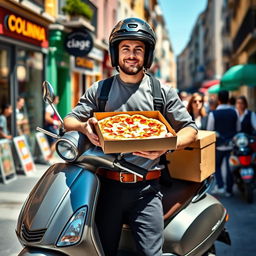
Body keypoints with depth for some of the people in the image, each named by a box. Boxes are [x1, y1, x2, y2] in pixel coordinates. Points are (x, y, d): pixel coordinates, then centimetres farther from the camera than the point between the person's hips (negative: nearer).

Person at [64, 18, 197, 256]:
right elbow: (69, 120, 9)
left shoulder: (163, 92, 7)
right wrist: (84, 127, -15)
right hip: (107, 184, 1)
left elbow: (190, 128, 6)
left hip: (146, 188, -1)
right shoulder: (99, 90, 10)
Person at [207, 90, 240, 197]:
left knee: (217, 165, 16)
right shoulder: (234, 112, -3)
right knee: (230, 167, 9)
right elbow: (238, 128, 4)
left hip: (219, 145, -2)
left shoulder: (213, 114, -11)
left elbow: (209, 131, -7)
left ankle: (220, 186, 5)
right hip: (232, 144, 2)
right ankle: (229, 190, 15)